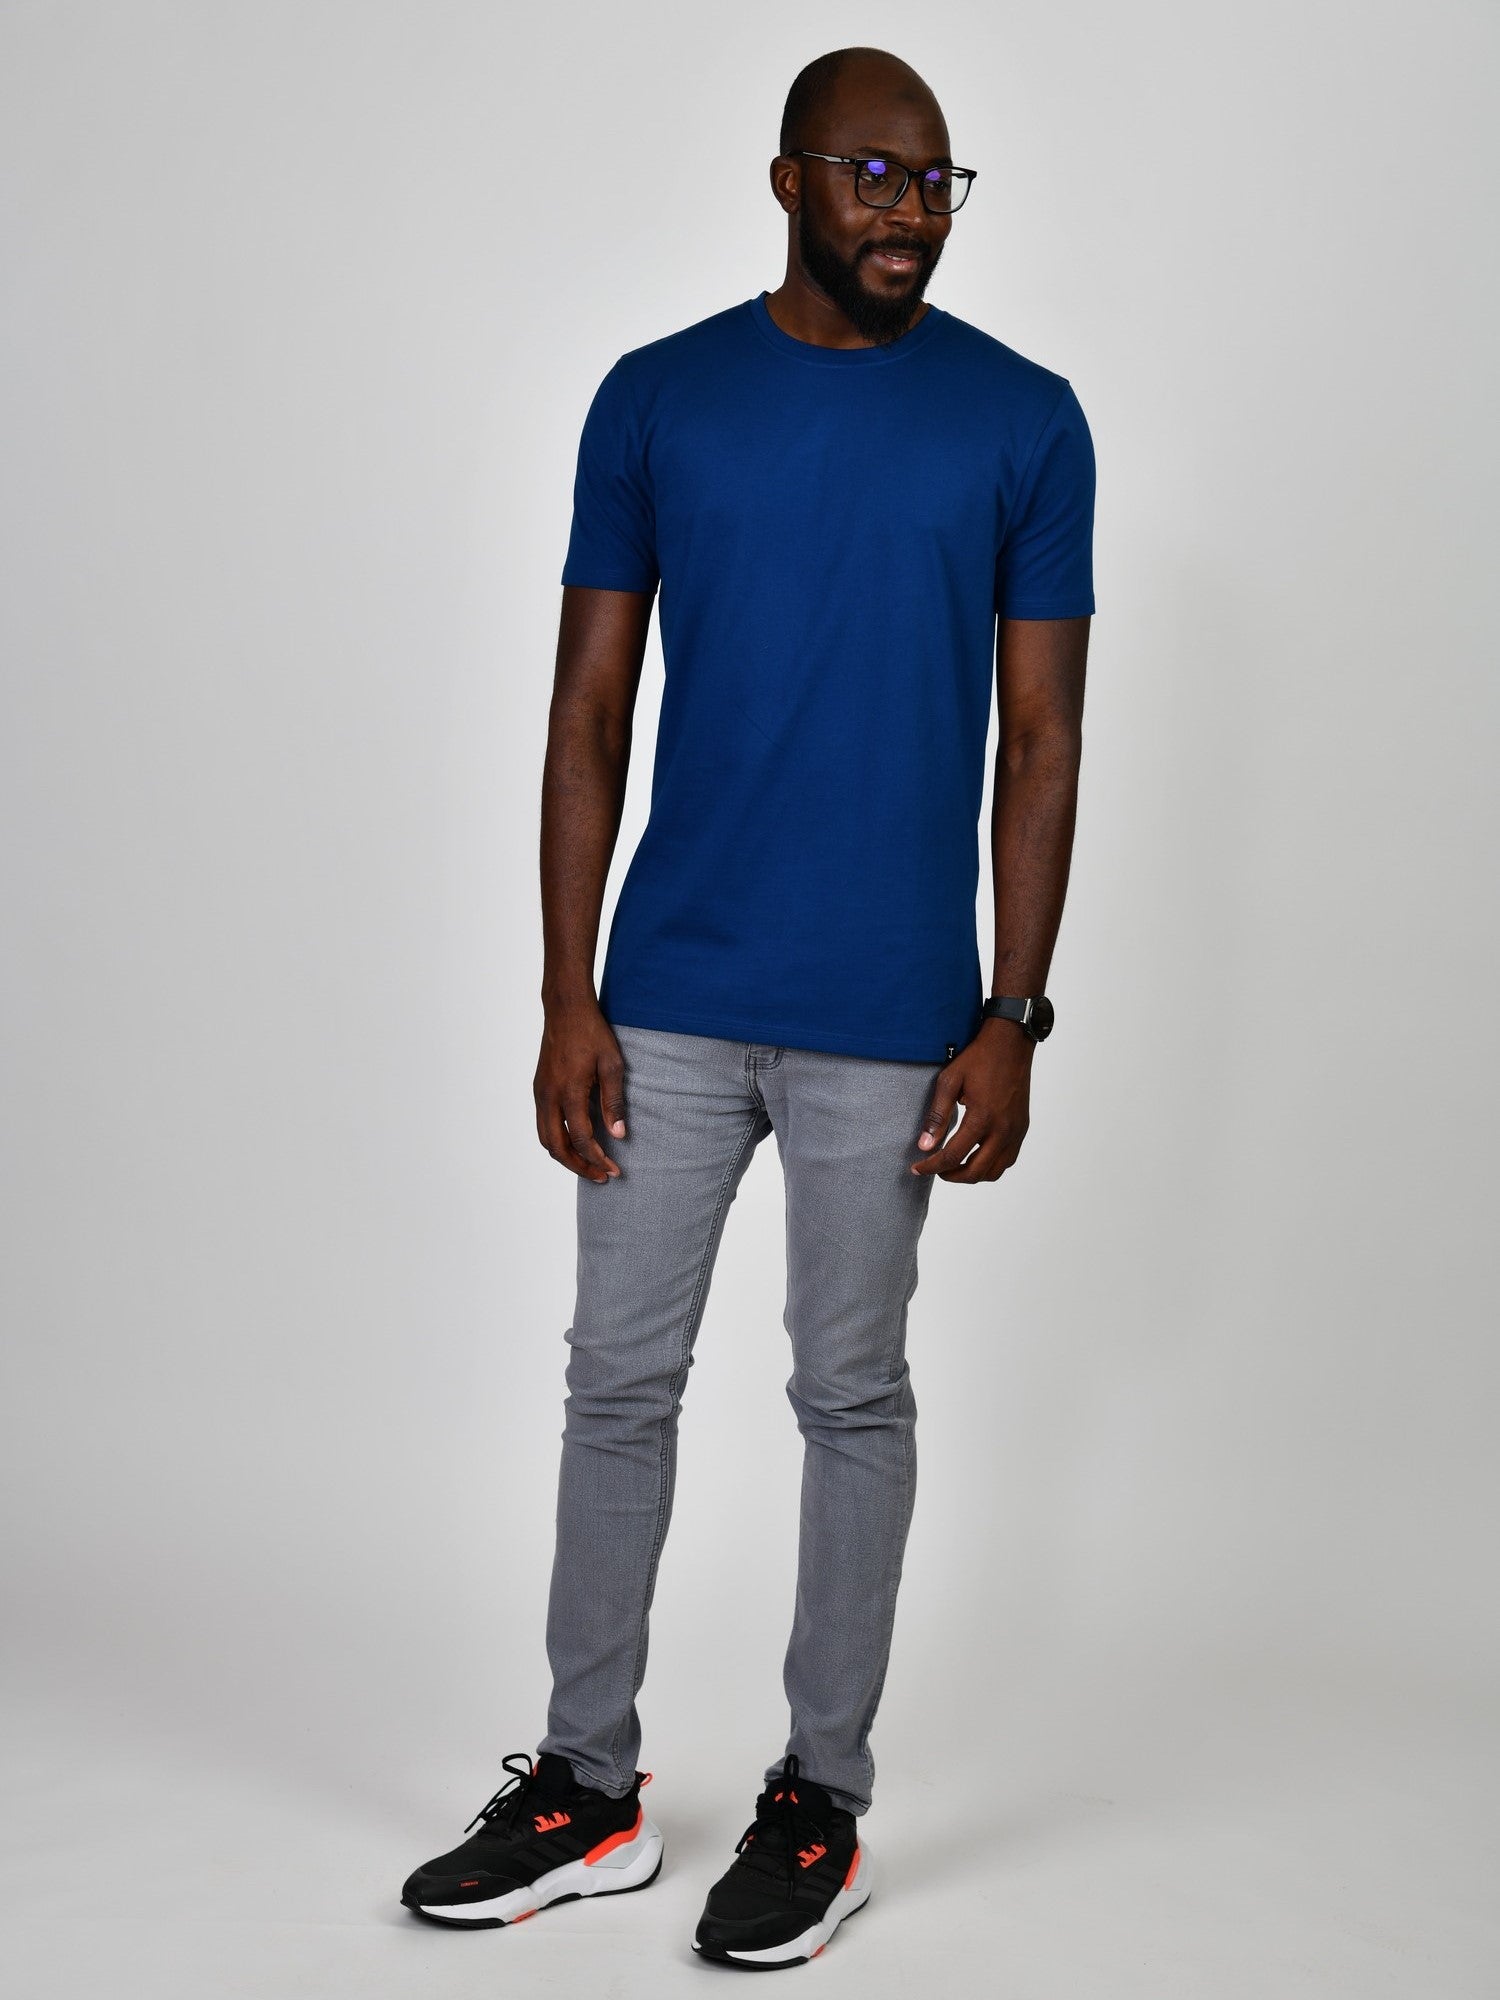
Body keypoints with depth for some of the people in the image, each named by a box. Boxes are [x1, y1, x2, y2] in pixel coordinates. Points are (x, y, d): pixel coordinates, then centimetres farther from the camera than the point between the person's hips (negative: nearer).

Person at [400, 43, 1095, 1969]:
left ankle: (821, 1802, 21)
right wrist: (566, 996, -3)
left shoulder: (1023, 421, -1)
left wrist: (1011, 1018, -6)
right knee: (618, 1378, 8)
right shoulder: (654, 402, 3)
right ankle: (588, 1787, 23)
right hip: (670, 994, 2)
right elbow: (590, 711, 4)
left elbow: (1041, 736, 0)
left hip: (889, 1015, -2)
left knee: (851, 1393, 7)